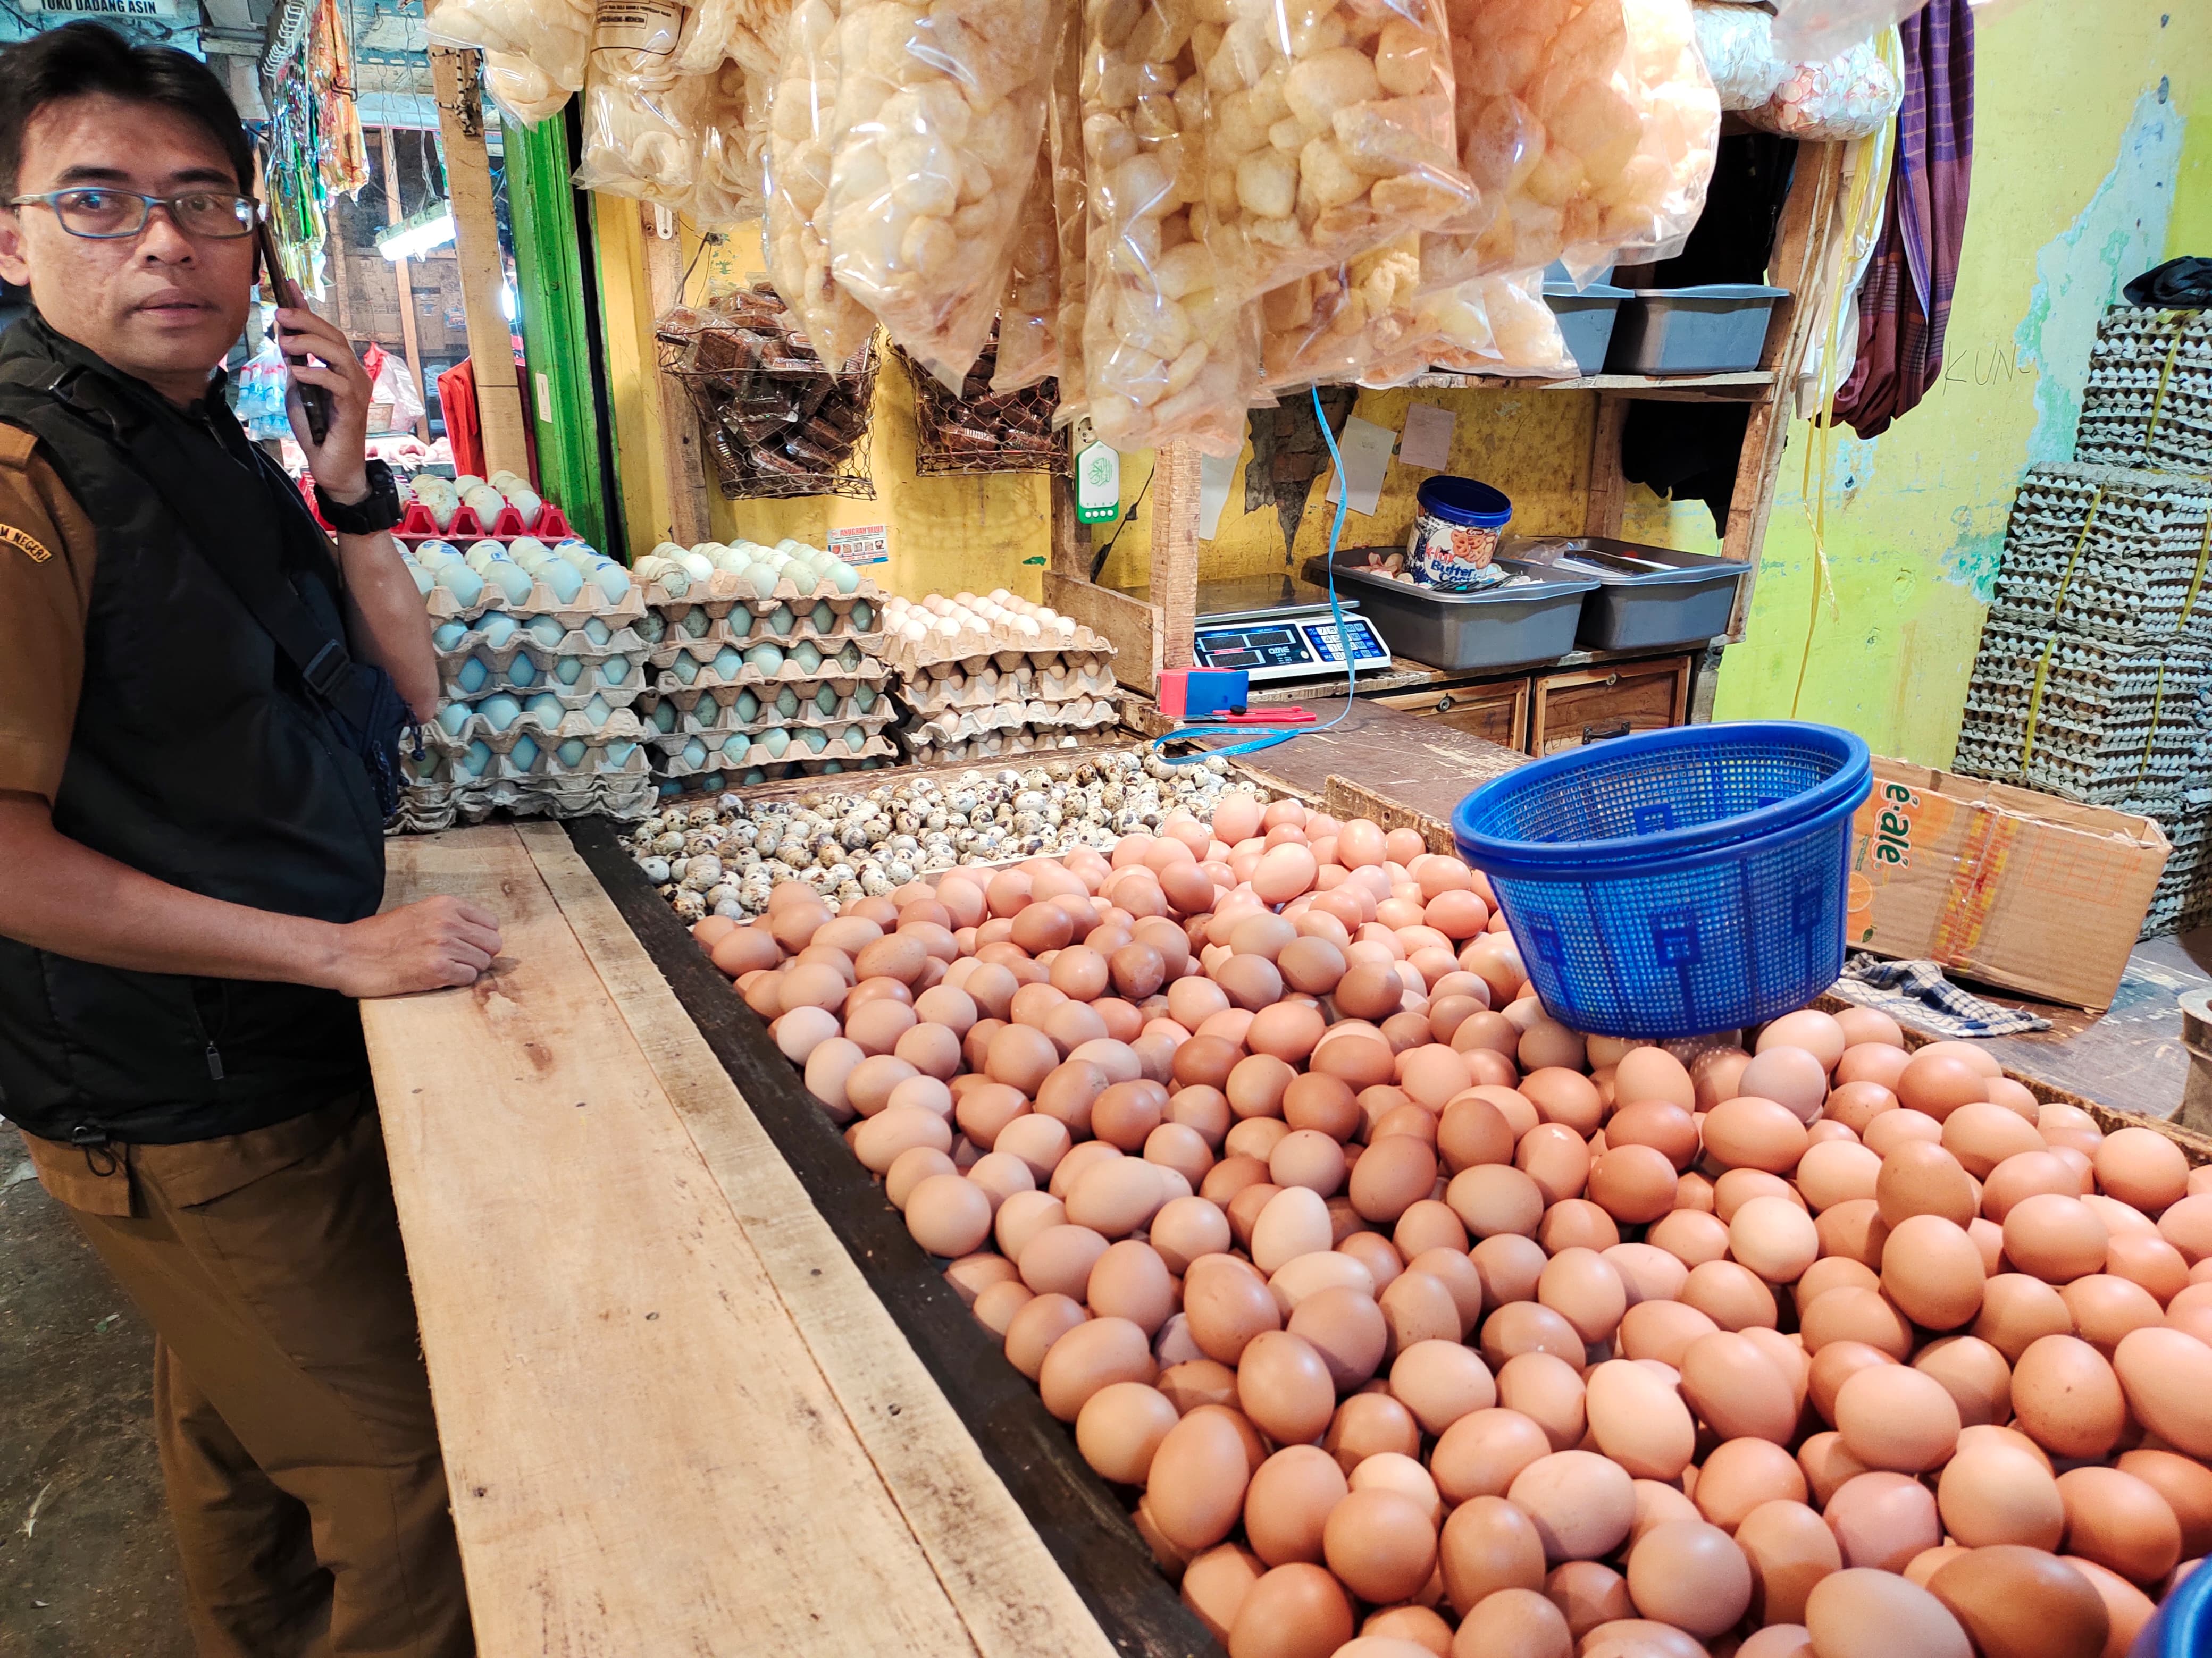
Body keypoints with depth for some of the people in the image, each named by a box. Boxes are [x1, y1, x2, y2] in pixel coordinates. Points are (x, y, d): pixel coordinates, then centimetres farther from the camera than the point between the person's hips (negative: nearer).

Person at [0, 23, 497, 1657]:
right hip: (187, 1114, -8)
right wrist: (343, 949, -22)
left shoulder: (217, 452, 7)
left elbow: (408, 683, 7)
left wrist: (347, 479, -6)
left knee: (237, 1422, 27)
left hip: (274, 1052, 9)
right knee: (402, 1457, 2)